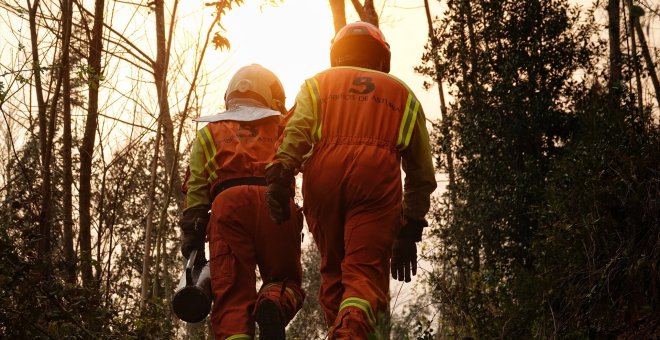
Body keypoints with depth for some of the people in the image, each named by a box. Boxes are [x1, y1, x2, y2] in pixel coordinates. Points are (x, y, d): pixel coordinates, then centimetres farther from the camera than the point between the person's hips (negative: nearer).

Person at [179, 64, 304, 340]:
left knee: (231, 295, -1)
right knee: (285, 281, 10)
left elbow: (196, 189, 16)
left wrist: (191, 235, 10)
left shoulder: (209, 133, 28)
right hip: (275, 203, 0)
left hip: (227, 202, 0)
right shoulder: (282, 128, 34)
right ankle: (273, 305, -25)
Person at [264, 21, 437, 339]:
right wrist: (411, 228, 31)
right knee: (366, 272, -8)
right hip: (377, 180, -1)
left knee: (333, 269, 16)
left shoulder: (317, 83, 26)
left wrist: (278, 178, -8)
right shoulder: (403, 94, 29)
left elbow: (296, 131, 3)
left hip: (322, 176, 1)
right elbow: (421, 173, 27)